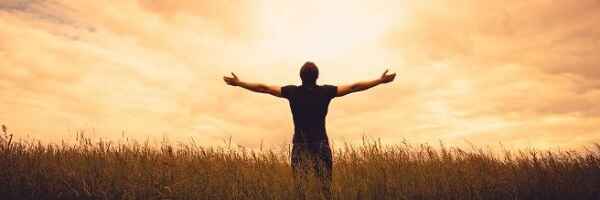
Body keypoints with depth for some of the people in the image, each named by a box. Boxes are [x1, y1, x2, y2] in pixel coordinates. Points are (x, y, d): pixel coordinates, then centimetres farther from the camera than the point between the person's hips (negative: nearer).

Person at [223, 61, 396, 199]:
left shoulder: (292, 91, -2)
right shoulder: (326, 91, -3)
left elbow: (264, 88, 5)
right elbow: (354, 87, 1)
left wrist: (239, 83, 16)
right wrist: (381, 80, 10)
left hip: (300, 145, 1)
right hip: (321, 144, -1)